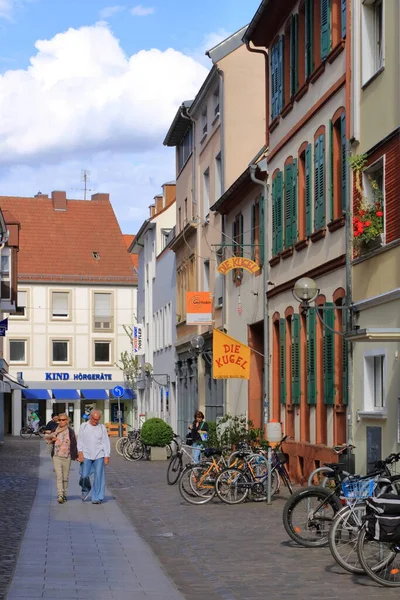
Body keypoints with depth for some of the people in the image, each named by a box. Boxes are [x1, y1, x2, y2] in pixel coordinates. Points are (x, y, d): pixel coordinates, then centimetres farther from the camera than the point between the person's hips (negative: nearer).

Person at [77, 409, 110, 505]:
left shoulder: (102, 427, 6)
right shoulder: (84, 426, 7)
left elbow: (106, 442, 5)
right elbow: (80, 440, 6)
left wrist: (107, 456, -1)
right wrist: (80, 452, -5)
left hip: (99, 455, 0)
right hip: (86, 455, 0)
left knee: (99, 477, -4)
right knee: (84, 476, -5)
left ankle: (97, 498, 2)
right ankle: (85, 490, 25)